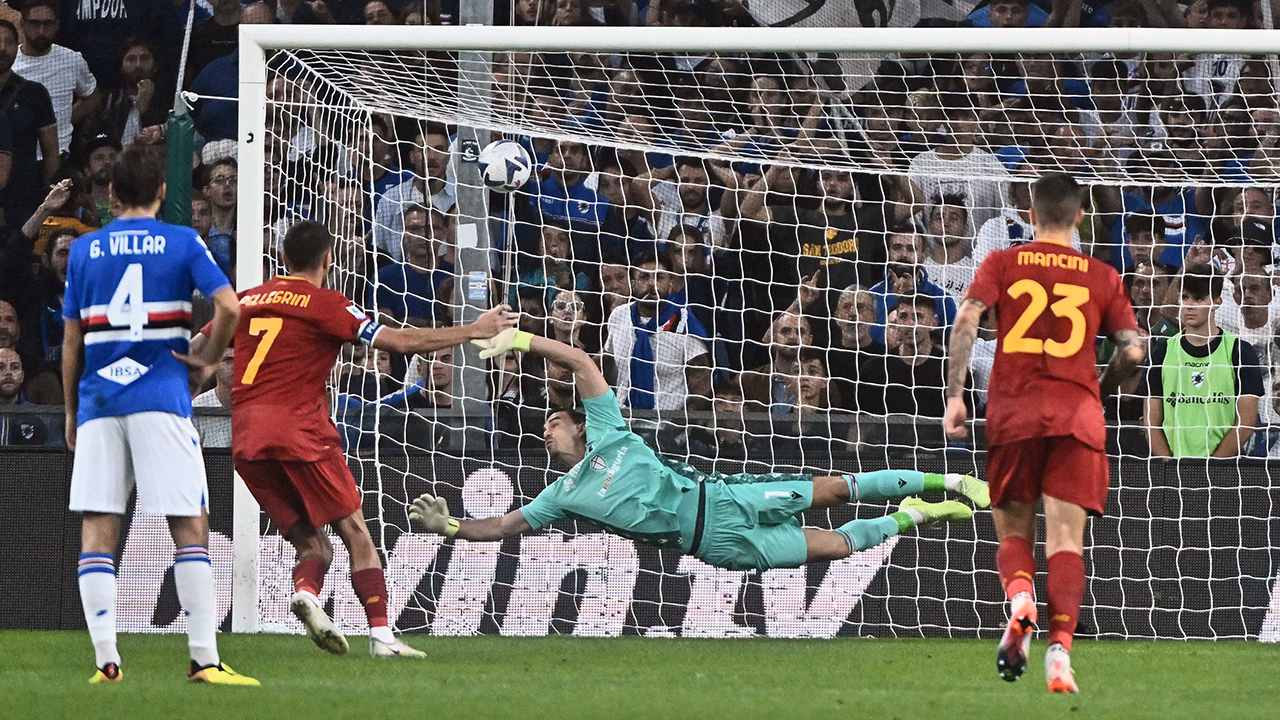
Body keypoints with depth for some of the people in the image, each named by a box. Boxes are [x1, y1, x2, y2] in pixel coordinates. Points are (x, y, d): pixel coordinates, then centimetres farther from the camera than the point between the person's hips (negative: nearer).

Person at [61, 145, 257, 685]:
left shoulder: (85, 250, 11)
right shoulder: (182, 243, 4)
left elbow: (71, 341, 12)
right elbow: (228, 307, -11)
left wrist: (72, 413, 20)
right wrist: (208, 360, 4)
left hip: (98, 399, 2)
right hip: (160, 397, -2)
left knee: (97, 529, 2)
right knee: (190, 525, -1)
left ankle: (106, 659, -8)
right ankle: (204, 658, -8)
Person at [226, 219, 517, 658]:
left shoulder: (245, 301, 16)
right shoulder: (325, 304, 1)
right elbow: (399, 342, -3)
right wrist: (474, 331, 5)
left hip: (246, 441, 5)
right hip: (298, 431, -5)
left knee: (312, 545, 11)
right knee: (356, 535, 2)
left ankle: (305, 591, -21)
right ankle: (381, 635, -10)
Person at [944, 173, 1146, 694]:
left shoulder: (1001, 264, 9)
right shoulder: (1101, 277, 11)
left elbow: (966, 321, -6)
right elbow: (1133, 351, 6)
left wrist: (954, 396, -5)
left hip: (1012, 415, 0)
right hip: (1077, 416, 0)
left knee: (1013, 530, 13)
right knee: (1065, 539, -2)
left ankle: (1019, 599, -19)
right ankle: (1059, 649, -19)